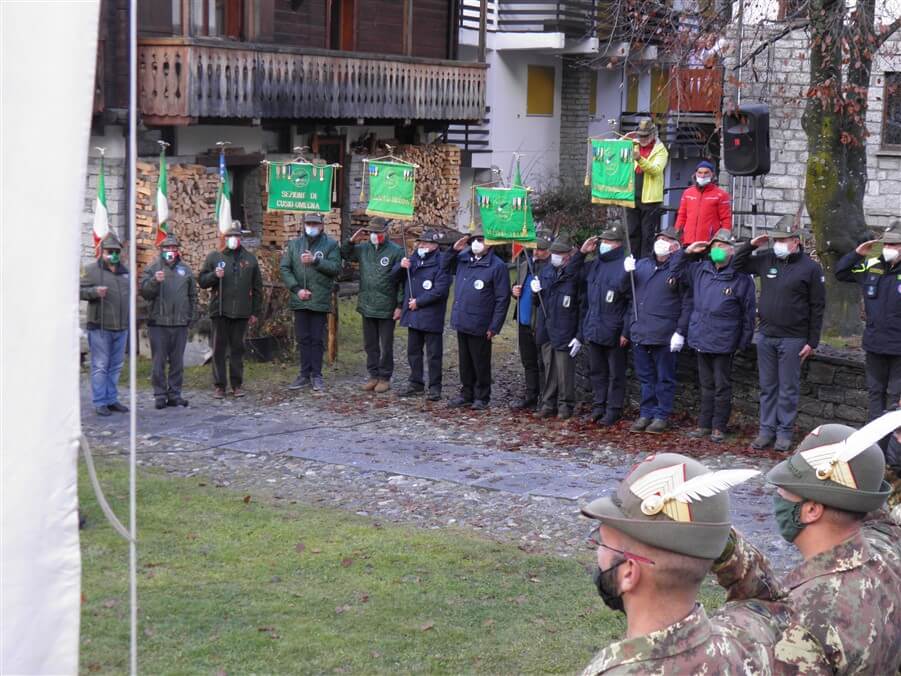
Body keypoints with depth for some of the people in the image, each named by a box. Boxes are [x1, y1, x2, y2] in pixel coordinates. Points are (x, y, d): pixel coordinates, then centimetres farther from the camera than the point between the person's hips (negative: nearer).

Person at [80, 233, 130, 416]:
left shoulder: (124, 271, 16)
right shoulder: (92, 270, -3)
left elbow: (131, 293, 27)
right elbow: (79, 291, -7)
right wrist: (95, 291, -24)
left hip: (121, 327, 6)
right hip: (100, 327, -6)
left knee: (116, 366, 11)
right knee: (100, 366, -3)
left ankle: (111, 399, 20)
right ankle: (100, 402, 1)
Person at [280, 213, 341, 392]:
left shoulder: (330, 244, 1)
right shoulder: (294, 244, 9)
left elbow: (336, 268, -9)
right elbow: (284, 268, 3)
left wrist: (316, 260, -20)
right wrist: (297, 289, -8)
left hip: (320, 301, -3)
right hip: (299, 300, 3)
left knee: (317, 339, 2)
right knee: (302, 338, 7)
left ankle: (316, 375, 8)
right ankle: (305, 374, 13)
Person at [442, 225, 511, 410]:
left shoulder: (497, 266, -11)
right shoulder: (463, 258, 7)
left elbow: (502, 299, -11)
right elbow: (445, 265, 23)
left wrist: (494, 326, -13)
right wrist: (454, 249, 3)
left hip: (479, 325, -6)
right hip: (461, 321, 6)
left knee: (481, 362, 5)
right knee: (465, 361, 16)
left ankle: (482, 397, 17)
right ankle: (467, 393, 27)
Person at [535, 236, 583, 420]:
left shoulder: (576, 275, -10)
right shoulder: (546, 271, 11)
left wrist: (580, 336, -14)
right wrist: (536, 292, 0)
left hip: (564, 332, -6)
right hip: (546, 330, 6)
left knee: (564, 370, -1)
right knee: (549, 368, 12)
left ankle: (565, 405, 11)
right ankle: (549, 403, 20)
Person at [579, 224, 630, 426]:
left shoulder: (625, 265, -12)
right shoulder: (594, 265, 11)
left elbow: (633, 302, -14)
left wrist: (626, 331, -17)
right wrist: (582, 252, 11)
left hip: (614, 332, -7)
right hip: (593, 330, 7)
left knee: (615, 373, 4)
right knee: (596, 371, 14)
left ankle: (613, 409, 11)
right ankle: (598, 406, 24)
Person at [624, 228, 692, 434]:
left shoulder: (679, 269, -5)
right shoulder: (641, 265, 14)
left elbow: (687, 303, -8)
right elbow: (626, 291, 19)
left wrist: (681, 332, -14)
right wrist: (627, 273, -1)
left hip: (665, 336, -6)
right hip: (639, 332, 6)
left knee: (664, 378, 3)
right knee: (645, 377, 13)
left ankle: (662, 415, 10)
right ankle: (646, 413, 21)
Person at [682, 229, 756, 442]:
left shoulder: (741, 278, -7)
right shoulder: (700, 270, 7)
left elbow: (748, 312, -4)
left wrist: (744, 341, -5)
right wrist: (687, 252, 7)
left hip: (723, 342, -5)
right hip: (701, 338, 5)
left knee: (722, 387, 3)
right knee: (706, 385, 14)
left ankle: (719, 427, 10)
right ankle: (704, 424, 21)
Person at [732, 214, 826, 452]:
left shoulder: (810, 267, -7)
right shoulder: (766, 259, 5)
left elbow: (817, 307, -5)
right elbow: (737, 265, 17)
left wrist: (812, 342, -8)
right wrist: (751, 245, -1)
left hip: (792, 339, -4)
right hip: (765, 335, 4)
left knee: (788, 389, 4)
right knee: (767, 387, 11)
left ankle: (785, 432, 12)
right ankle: (767, 429, 19)